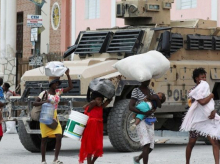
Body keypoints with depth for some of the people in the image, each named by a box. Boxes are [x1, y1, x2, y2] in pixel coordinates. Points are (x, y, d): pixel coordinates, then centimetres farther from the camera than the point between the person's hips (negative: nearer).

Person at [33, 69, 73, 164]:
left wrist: (68, 75, -4)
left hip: (54, 117, 5)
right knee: (44, 139, 2)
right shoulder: (45, 93, -8)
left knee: (59, 137, -12)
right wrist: (44, 102, -28)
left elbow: (70, 87, 6)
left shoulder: (58, 92, 6)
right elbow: (35, 103, -11)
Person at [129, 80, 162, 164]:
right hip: (140, 120, -6)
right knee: (146, 144, -21)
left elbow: (159, 105, 8)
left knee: (150, 147, 7)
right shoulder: (136, 91, -5)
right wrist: (144, 113, -24)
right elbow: (131, 107, -14)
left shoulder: (151, 91, 13)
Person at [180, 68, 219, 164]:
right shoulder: (194, 91, -10)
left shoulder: (205, 87, 10)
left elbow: (210, 103, 5)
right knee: (191, 143, 9)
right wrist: (211, 95, -10)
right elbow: (202, 102, -26)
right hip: (197, 120, -4)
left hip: (208, 119, 4)